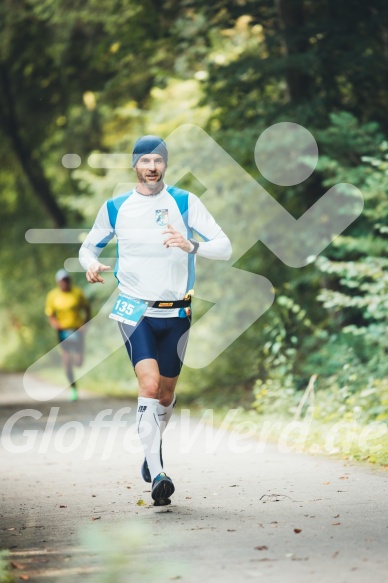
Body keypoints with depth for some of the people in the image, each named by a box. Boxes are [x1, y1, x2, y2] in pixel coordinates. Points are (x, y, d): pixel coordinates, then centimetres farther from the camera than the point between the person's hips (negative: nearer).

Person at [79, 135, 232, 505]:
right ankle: (157, 475, -23)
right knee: (149, 384, -21)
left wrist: (192, 246, -28)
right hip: (135, 309, -1)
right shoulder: (115, 208, 3)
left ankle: (152, 448, 43)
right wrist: (90, 263, -7)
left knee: (166, 394, 12)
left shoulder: (186, 203, -1)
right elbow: (89, 246, 17)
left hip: (176, 312, 1)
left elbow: (224, 247, -7)